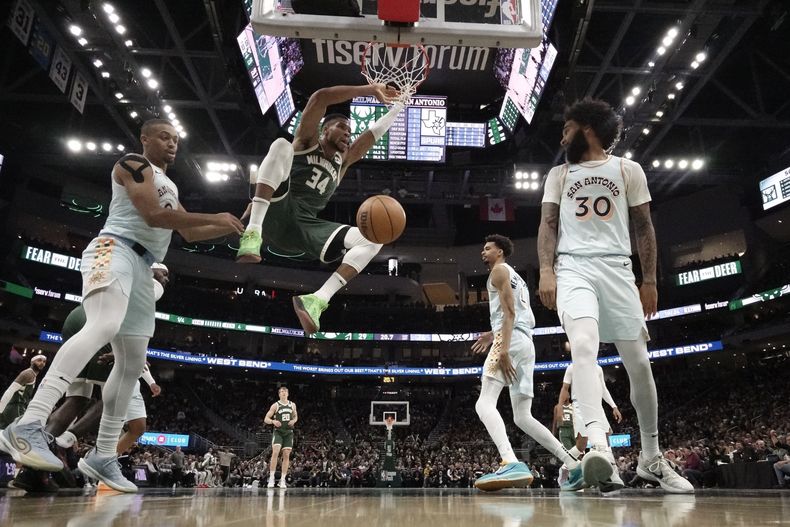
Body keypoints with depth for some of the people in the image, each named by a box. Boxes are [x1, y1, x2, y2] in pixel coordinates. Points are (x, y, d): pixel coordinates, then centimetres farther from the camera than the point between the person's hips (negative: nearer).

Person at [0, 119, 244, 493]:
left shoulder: (168, 185, 28)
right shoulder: (133, 163, 1)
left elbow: (190, 232, 31)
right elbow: (153, 215, -13)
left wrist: (236, 226, 21)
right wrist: (214, 218, -10)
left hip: (142, 266, 10)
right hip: (114, 249, -10)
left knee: (132, 363, 4)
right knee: (103, 327, -36)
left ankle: (102, 456, 8)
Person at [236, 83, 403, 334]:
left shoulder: (342, 161, 28)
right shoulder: (306, 141, 14)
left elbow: (374, 133, 26)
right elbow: (319, 98, 0)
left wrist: (399, 104, 24)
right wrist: (369, 90, 2)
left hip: (305, 227, 5)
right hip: (276, 215, -4)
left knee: (372, 239, -13)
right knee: (282, 145, -27)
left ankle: (316, 300, -29)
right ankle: (253, 234, -39)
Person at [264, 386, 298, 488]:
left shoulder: (292, 405, 7)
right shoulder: (275, 405, -3)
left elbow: (295, 416, 22)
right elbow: (266, 419, -3)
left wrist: (294, 421, -1)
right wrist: (273, 421, -23)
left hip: (289, 432, 3)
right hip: (278, 432, -3)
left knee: (286, 455, 1)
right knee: (275, 453, -18)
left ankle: (282, 480, 7)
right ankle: (271, 478, -11)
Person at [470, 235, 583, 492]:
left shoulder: (500, 270, 4)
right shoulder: (517, 279, 32)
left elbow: (509, 311, -11)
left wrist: (503, 348, -22)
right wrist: (493, 334, 38)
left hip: (511, 340, -9)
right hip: (527, 344, 9)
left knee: (484, 403, -21)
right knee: (523, 417, 11)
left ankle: (511, 464, -42)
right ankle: (574, 465, 5)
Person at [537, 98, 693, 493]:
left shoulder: (629, 170, 12)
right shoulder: (559, 174, 16)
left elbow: (644, 228, 10)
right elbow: (547, 225, 7)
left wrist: (650, 280, 2)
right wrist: (546, 271, -8)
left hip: (618, 269, 1)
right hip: (574, 268, 0)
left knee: (638, 363, 2)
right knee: (583, 344, -28)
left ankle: (651, 458, 19)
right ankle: (599, 447, -38)